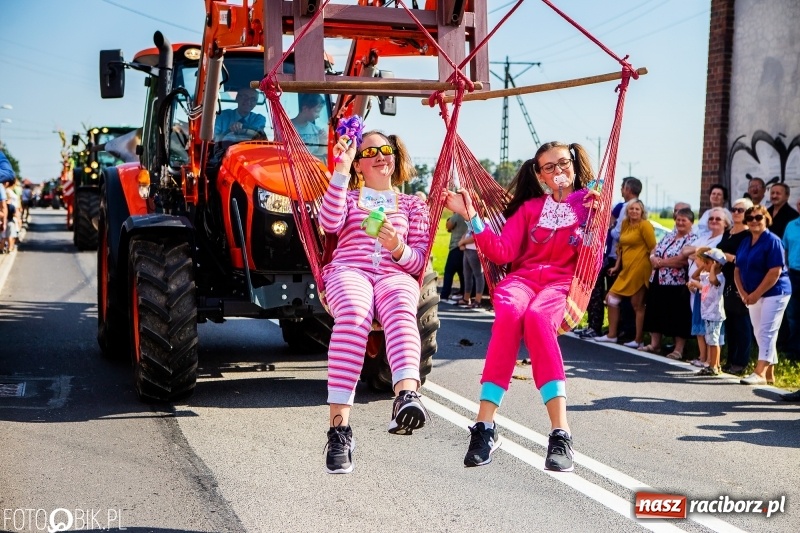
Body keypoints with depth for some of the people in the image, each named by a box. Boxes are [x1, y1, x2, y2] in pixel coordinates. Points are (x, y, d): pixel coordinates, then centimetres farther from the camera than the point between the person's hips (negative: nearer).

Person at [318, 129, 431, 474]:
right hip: (349, 271, -1)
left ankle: (406, 395, -66)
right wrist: (340, 172, -4)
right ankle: (339, 427, -48)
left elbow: (418, 262, 16)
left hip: (396, 274, 1)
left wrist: (398, 248, -6)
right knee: (354, 315, -39)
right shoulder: (347, 196, 26)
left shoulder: (412, 205, 27)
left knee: (401, 312, -39)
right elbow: (329, 223, 1)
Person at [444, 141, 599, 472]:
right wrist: (472, 218, -2)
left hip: (562, 282, -2)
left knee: (537, 316, -39)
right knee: (509, 312, -37)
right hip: (522, 277, 2)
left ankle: (560, 433, -47)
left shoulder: (589, 205, 14)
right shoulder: (529, 208, 21)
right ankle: (484, 428, -41)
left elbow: (592, 267, 5)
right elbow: (502, 252, 6)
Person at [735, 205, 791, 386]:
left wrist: (756, 294, -19)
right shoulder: (745, 243, 10)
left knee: (766, 332, -11)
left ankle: (760, 373, -13)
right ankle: (769, 374, 18)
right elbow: (738, 270, 11)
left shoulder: (772, 241, -13)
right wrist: (743, 293, -3)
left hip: (774, 293, -8)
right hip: (754, 295, 8)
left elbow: (775, 272, -20)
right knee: (760, 334, 10)